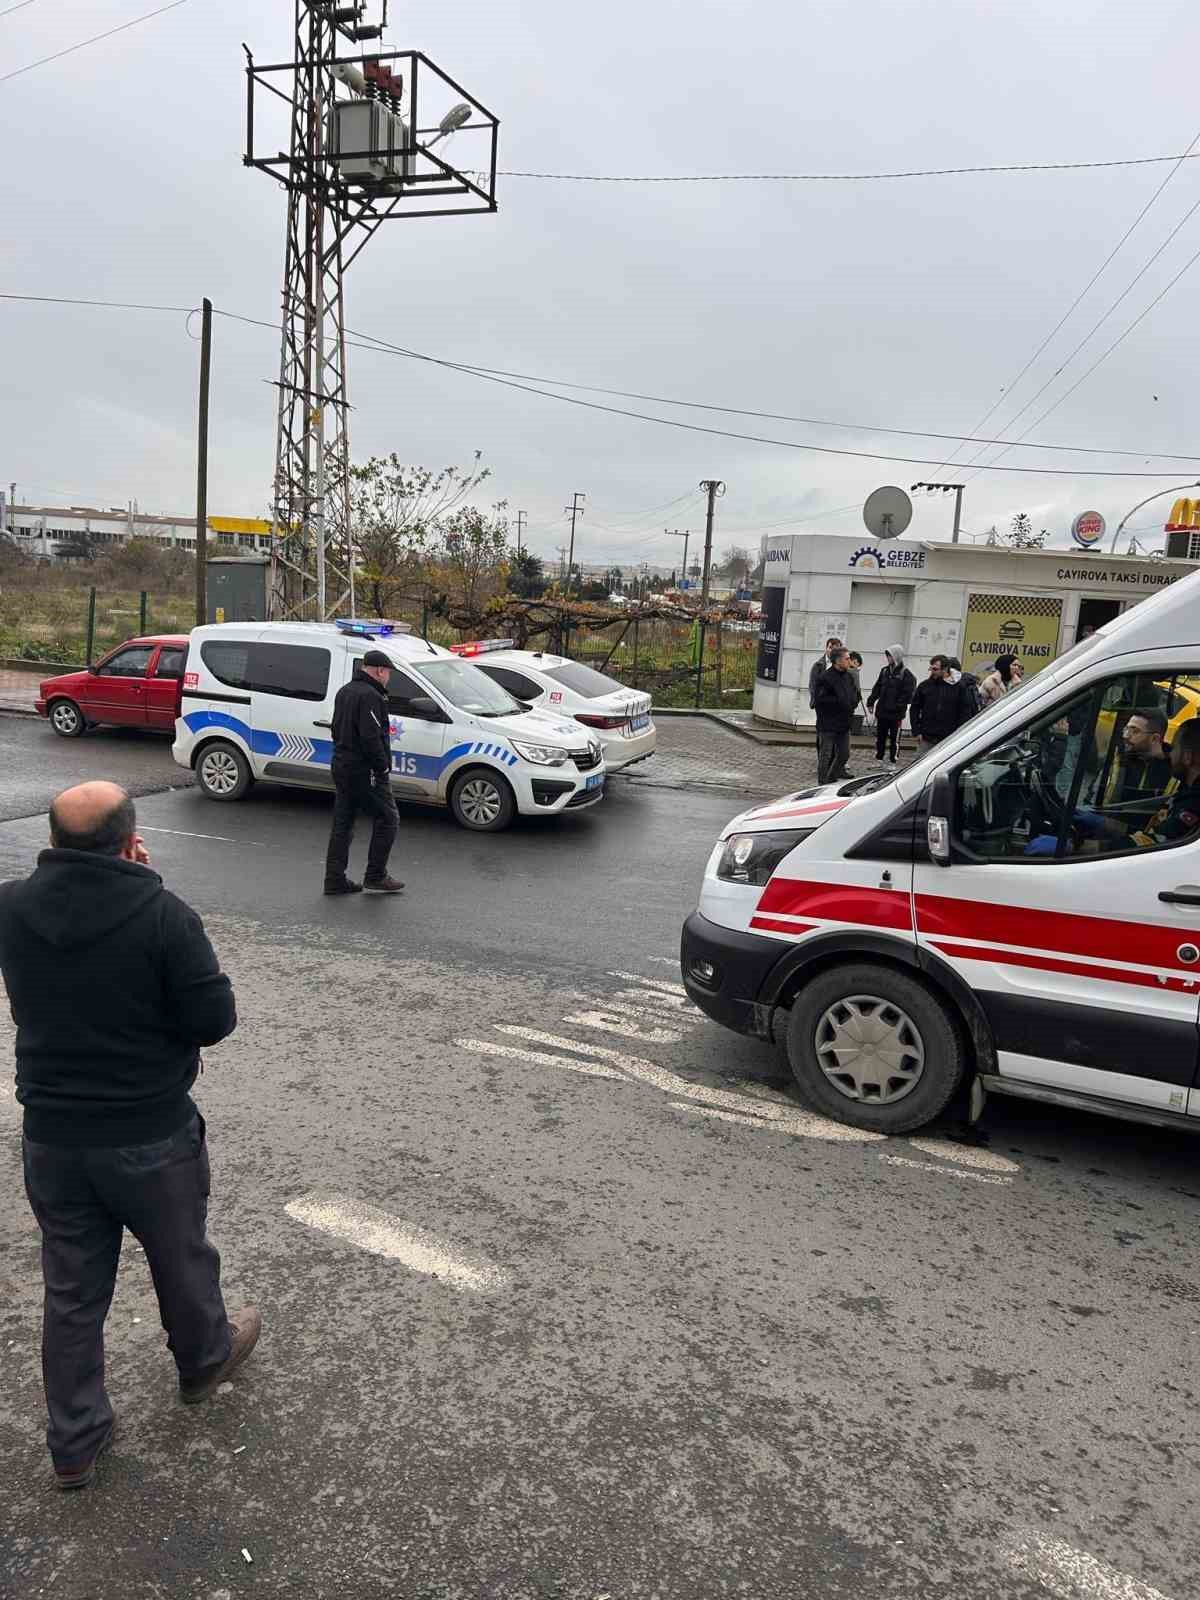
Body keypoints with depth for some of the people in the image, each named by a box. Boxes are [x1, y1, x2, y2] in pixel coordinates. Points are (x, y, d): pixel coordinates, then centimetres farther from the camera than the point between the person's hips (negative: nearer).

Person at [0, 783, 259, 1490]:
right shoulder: (165, 916, -24)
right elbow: (214, 1020, -18)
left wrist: (122, 875, 4)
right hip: (152, 1137, -3)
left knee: (71, 1289, 19)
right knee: (181, 1259, 23)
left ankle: (75, 1443, 32)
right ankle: (205, 1360, 48)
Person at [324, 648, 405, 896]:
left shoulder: (344, 691, 15)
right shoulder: (370, 696, -18)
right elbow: (371, 738, -24)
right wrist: (383, 768, -16)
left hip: (341, 766, 10)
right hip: (364, 771, -10)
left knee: (342, 824, 12)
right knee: (388, 820, 1)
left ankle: (335, 879, 15)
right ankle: (375, 877, 4)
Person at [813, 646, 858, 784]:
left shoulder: (848, 677, 11)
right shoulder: (825, 678, -15)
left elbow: (855, 695, 20)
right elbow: (821, 699, -20)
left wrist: (852, 703, -1)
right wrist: (839, 701, -19)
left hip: (844, 723, 8)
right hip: (828, 724, -8)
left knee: (844, 754, 14)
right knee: (826, 755, 0)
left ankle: (833, 776, 31)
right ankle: (823, 783, 9)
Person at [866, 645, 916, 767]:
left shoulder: (906, 674, -9)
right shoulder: (885, 671, 9)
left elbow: (907, 694, -14)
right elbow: (877, 688, 13)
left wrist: (898, 707, -19)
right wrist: (871, 702, 7)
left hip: (896, 714, -6)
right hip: (882, 711, 6)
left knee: (893, 739, 4)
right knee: (880, 737, 13)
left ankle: (892, 762, 13)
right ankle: (878, 759, 24)